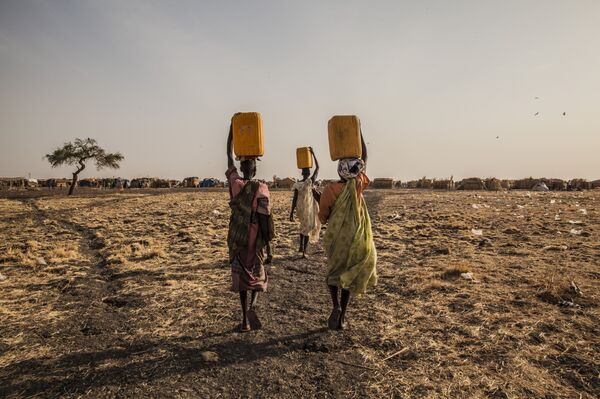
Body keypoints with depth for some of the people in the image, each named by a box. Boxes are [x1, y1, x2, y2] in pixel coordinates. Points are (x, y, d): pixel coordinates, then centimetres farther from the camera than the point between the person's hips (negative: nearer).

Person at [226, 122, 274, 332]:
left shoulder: (234, 182, -4)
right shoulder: (261, 189, -12)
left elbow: (229, 155, 9)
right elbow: (265, 221, -14)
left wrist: (232, 128, 15)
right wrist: (268, 249, -8)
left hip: (236, 239, 2)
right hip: (255, 240, -2)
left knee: (241, 276, 12)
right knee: (258, 275, 18)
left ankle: (245, 319, 15)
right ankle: (252, 306, -5)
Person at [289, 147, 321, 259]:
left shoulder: (297, 184, -7)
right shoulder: (311, 181, -13)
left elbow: (294, 200, -6)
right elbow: (317, 167, -3)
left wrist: (291, 213, -1)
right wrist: (313, 154, 1)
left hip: (300, 209, 3)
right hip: (309, 208, -3)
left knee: (303, 224, 27)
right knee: (308, 227, 7)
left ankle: (301, 246, 25)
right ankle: (304, 252, 6)